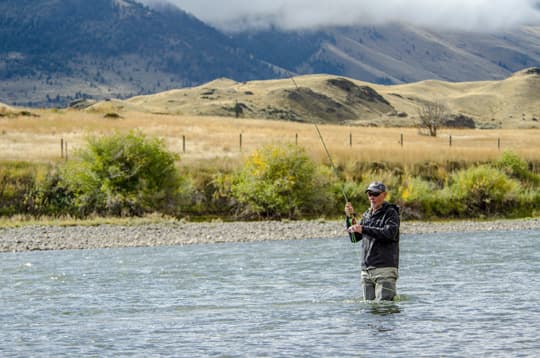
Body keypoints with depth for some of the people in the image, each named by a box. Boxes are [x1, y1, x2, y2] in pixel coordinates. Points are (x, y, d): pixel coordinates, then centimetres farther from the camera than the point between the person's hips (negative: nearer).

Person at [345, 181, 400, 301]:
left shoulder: (391, 212, -1)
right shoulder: (367, 215, 19)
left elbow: (390, 233, -19)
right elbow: (355, 238, 15)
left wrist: (364, 229, -24)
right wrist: (350, 218, 1)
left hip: (385, 268, -7)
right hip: (366, 270, 7)